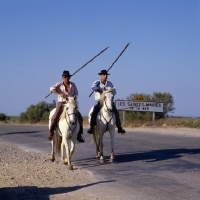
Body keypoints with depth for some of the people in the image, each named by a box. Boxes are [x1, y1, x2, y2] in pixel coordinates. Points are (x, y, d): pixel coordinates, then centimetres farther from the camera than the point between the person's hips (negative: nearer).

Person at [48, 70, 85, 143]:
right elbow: (52, 88, -18)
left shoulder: (73, 85, 6)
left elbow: (76, 93, 11)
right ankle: (51, 133, -3)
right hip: (61, 103, -3)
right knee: (54, 118, -22)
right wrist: (60, 94, -31)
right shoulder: (59, 85, -3)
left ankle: (79, 134, 4)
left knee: (79, 117, -8)